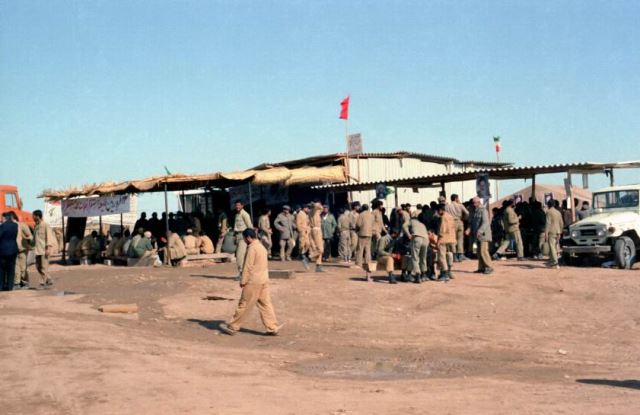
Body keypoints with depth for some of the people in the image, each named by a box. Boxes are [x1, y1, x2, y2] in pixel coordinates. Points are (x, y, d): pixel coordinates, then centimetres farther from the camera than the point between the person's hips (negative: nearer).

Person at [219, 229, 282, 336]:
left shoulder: (252, 248, -13)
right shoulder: (262, 247, 14)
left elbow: (248, 266, -16)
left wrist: (243, 281, -11)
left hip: (253, 281, -9)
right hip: (264, 280, 9)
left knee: (244, 305, -1)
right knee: (265, 304, 8)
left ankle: (232, 327, 8)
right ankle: (273, 327, 5)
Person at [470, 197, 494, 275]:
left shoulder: (483, 211, -11)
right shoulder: (475, 211, 16)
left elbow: (485, 222, -21)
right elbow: (473, 222, 21)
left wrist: (479, 231, -31)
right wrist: (471, 230, 5)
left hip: (483, 234, -9)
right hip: (478, 235, 9)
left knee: (483, 251, -13)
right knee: (479, 252, 7)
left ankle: (489, 267, -9)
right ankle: (482, 268, 11)